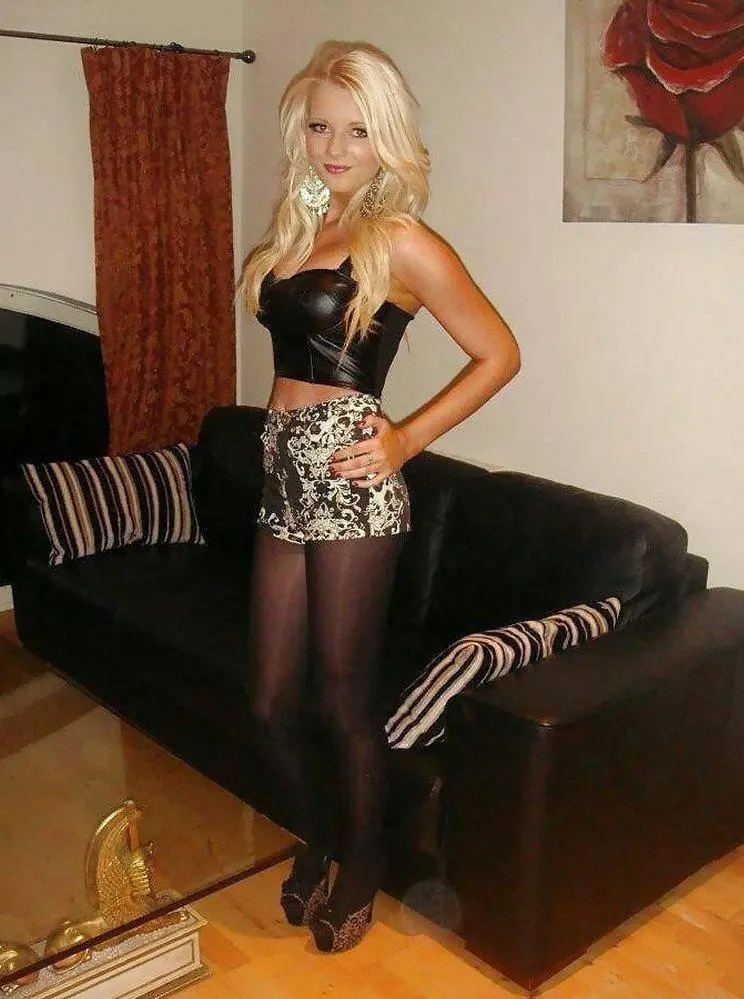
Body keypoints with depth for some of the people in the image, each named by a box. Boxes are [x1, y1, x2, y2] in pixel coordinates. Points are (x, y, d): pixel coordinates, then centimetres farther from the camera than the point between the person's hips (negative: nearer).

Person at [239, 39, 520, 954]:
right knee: (271, 705, 12)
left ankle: (361, 867, 32)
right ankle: (315, 837, 40)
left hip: (350, 483, -6)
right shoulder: (293, 233, 13)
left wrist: (406, 439, -7)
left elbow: (499, 354, -4)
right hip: (284, 476, 6)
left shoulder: (401, 244, -7)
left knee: (342, 699, 7)